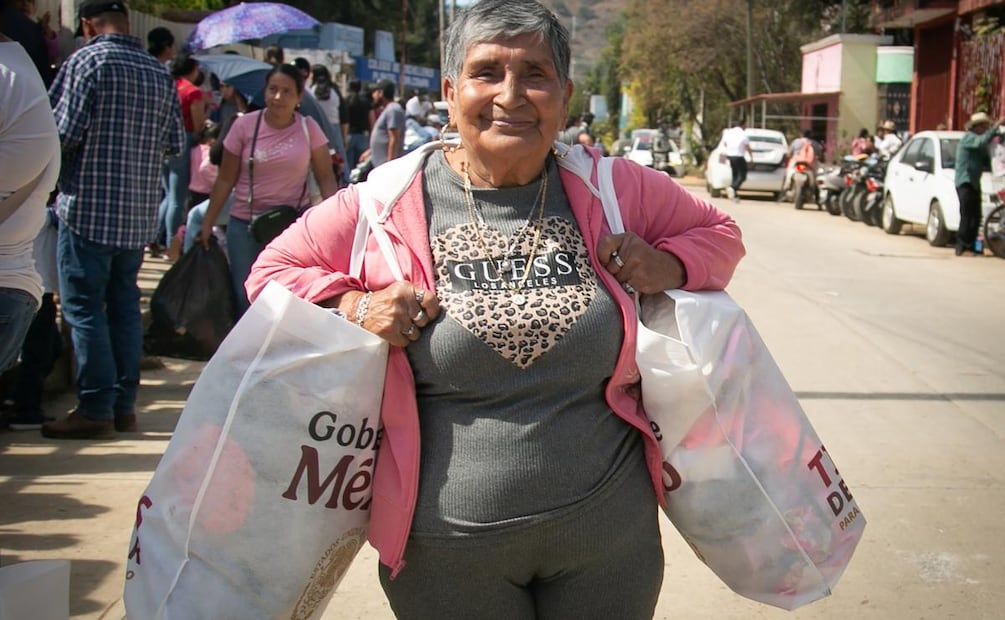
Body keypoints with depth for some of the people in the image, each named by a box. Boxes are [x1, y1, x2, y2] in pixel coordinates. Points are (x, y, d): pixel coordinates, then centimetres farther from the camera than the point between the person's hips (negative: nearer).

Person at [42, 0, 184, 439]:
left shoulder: (85, 61, -9)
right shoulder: (160, 73, 9)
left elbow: (64, 132, -15)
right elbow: (175, 144, 10)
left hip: (88, 208, -6)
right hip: (140, 211, 6)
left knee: (84, 308, 0)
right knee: (124, 305, 12)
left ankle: (95, 409, 1)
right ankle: (124, 405, 16)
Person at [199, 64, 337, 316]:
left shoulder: (309, 128, 0)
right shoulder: (244, 125, -2)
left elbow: (326, 177, 0)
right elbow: (225, 180, 3)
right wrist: (207, 224, 2)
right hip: (246, 224, 0)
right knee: (246, 296, 1)